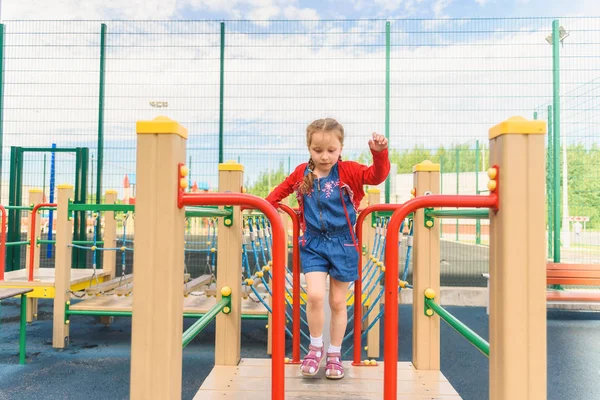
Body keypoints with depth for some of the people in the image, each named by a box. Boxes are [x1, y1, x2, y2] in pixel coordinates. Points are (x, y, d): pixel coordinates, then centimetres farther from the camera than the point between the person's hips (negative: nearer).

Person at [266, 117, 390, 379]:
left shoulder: (348, 171, -8)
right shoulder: (301, 173, 0)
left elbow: (376, 176, -20)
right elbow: (283, 189, 17)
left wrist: (379, 153, -36)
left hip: (342, 243, -1)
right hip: (313, 243, 1)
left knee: (338, 302, 9)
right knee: (314, 295, -13)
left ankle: (334, 354, 28)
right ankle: (316, 347, 14)